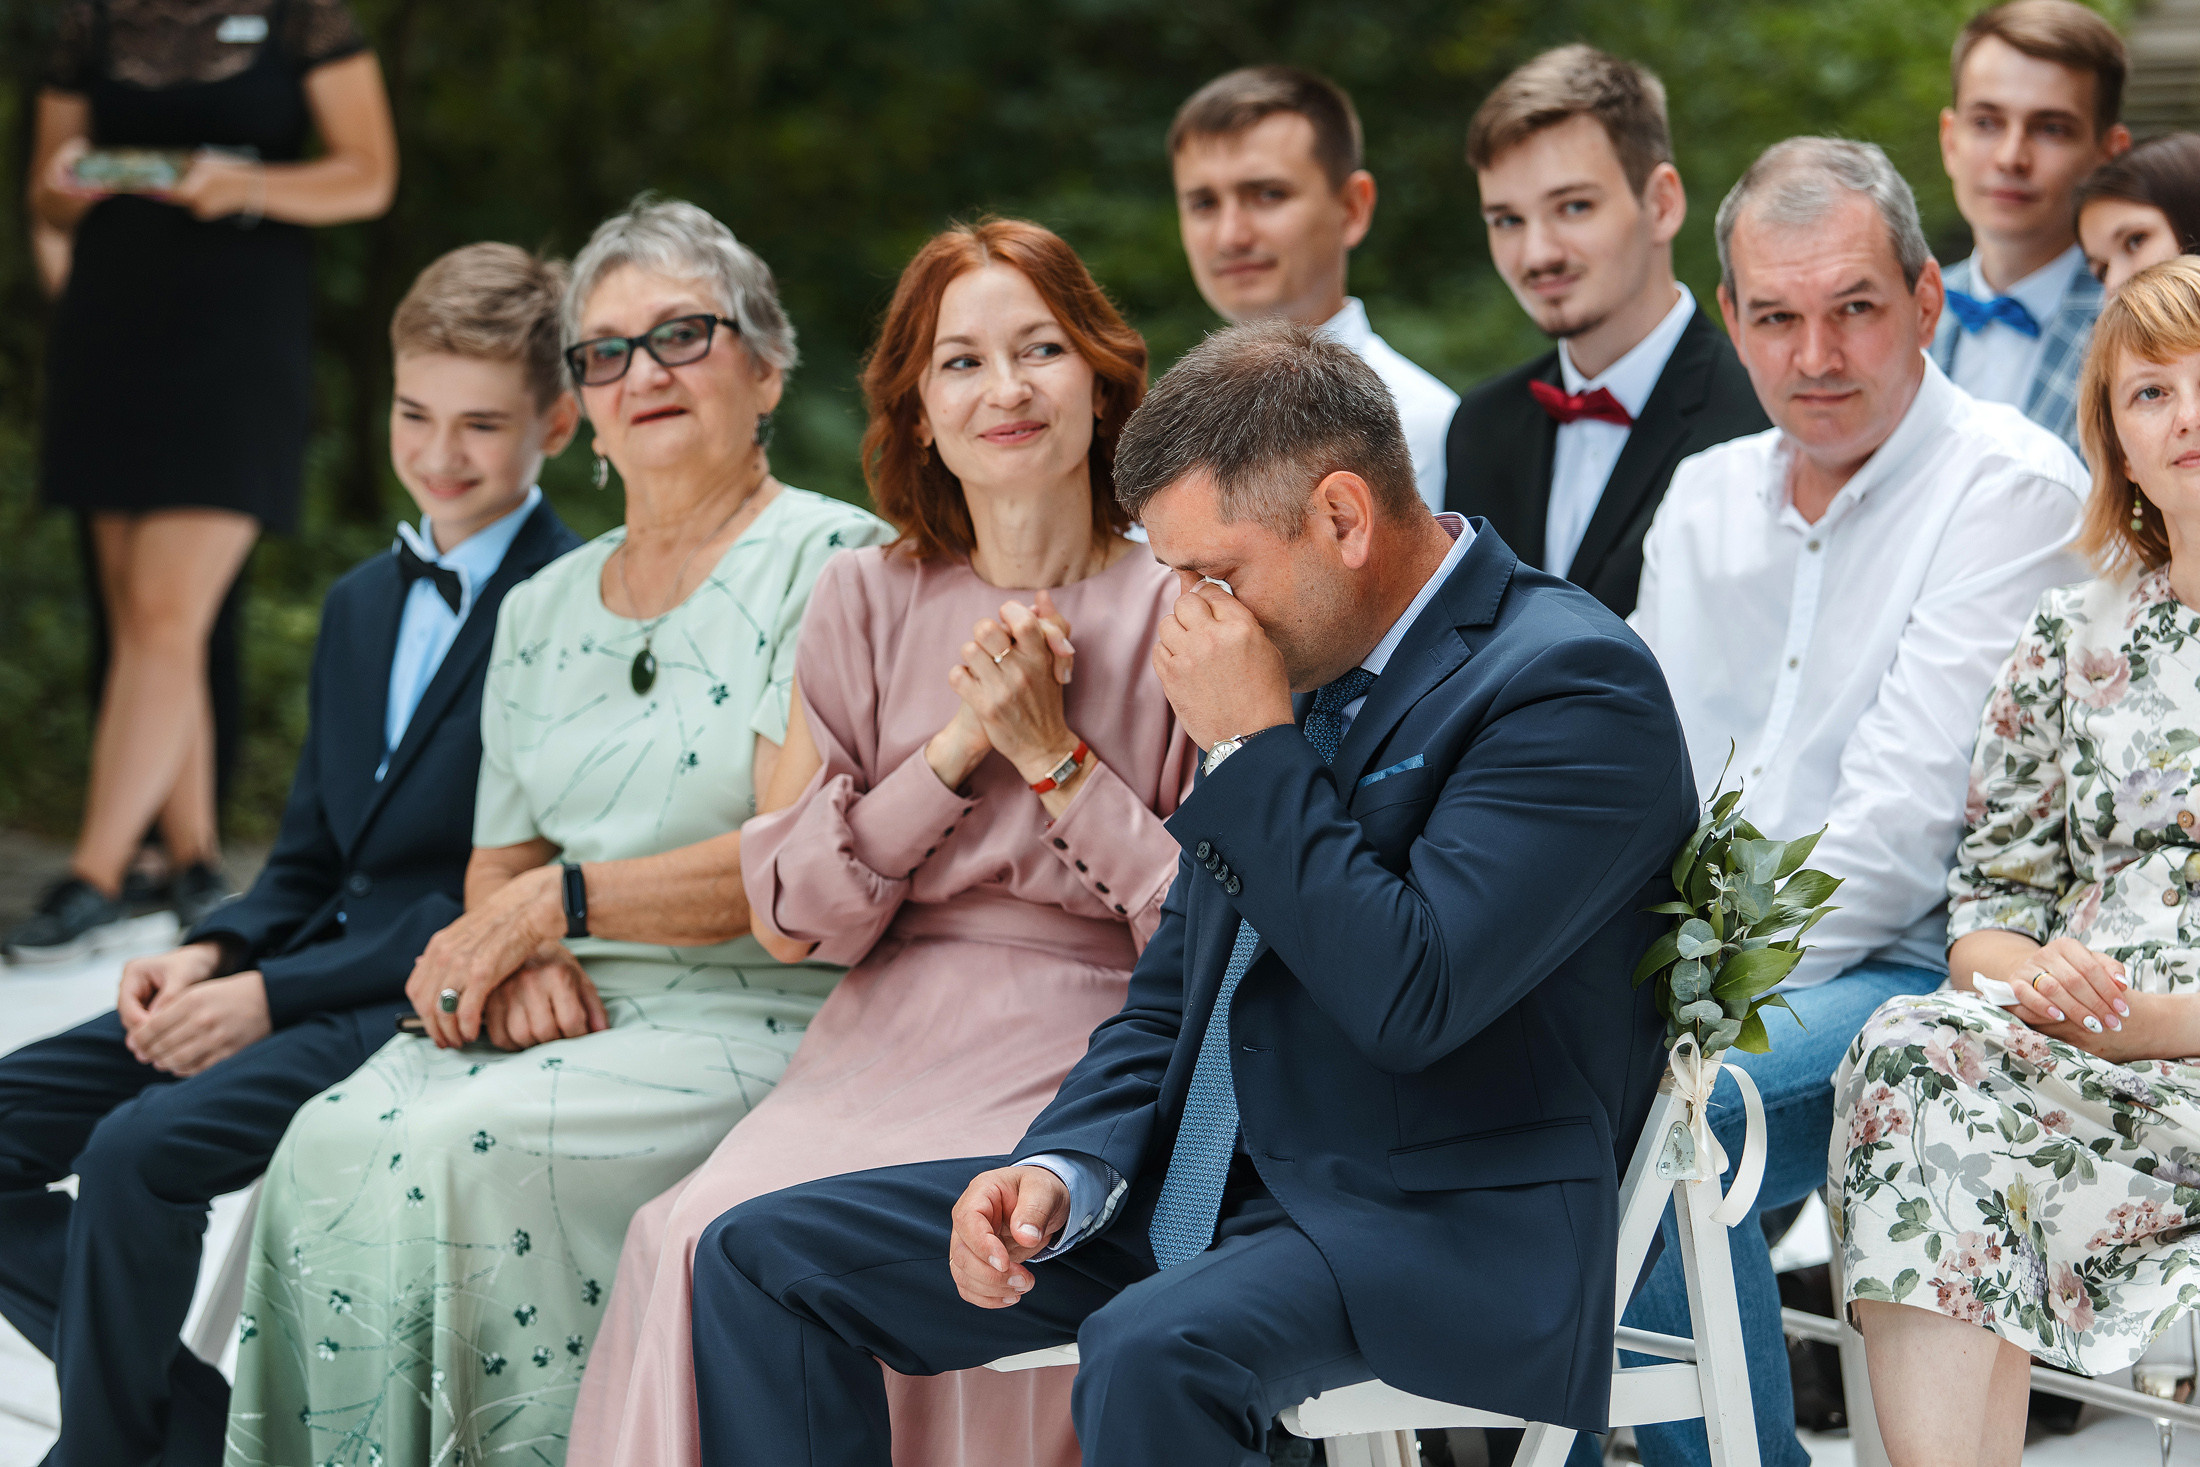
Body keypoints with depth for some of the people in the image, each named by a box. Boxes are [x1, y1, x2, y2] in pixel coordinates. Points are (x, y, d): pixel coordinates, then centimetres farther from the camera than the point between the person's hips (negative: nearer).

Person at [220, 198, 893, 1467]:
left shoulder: (832, 564, -2)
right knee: (333, 1142, -22)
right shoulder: (545, 610, 19)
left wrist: (561, 902, -14)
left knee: (466, 1147, -29)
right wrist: (514, 957, -4)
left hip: (754, 1023, -6)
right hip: (560, 1018, 6)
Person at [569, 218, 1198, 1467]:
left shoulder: (1180, 615, 2)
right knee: (703, 1235, -26)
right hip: (888, 1037, 3)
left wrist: (1054, 757, -7)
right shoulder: (868, 602, 11)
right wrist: (957, 748, -6)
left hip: (1087, 1051, -3)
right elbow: (791, 911, 5)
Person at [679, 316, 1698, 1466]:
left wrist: (1255, 747, -16)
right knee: (763, 1257, 1)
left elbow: (1411, 998, -25)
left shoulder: (1571, 683, -13)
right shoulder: (1298, 676, 13)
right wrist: (1064, 1170, 0)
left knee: (1154, 1349, -40)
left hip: (1449, 1235, -8)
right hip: (1208, 1195, 9)